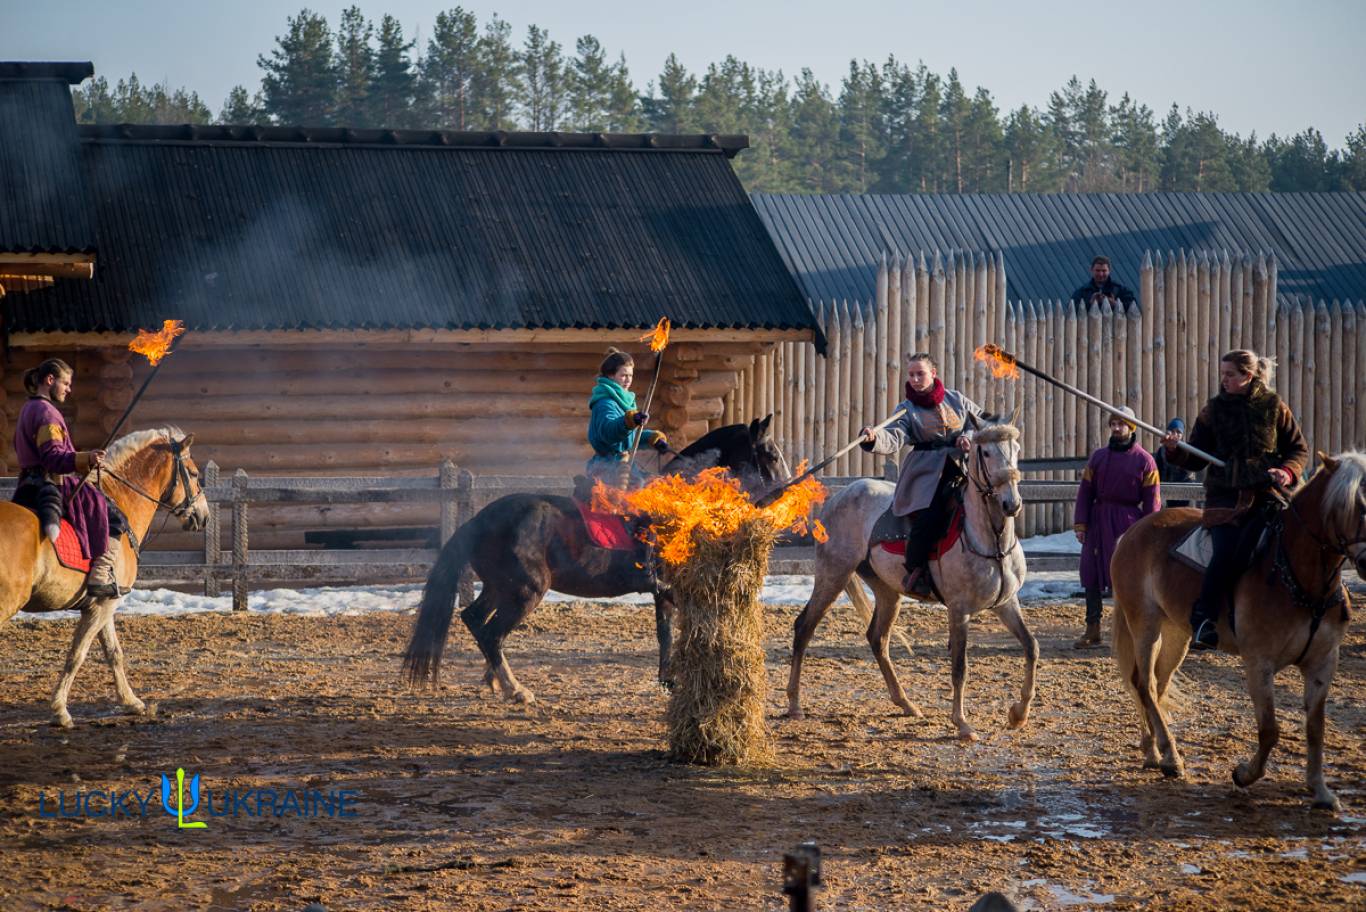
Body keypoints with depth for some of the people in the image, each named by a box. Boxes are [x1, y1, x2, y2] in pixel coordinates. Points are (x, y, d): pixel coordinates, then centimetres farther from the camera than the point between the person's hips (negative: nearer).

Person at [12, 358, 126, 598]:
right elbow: (53, 457, -25)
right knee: (114, 519, -9)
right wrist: (86, 459, -38)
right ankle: (100, 575, -17)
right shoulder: (47, 412, -15)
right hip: (53, 485, -11)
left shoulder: (28, 409, 17)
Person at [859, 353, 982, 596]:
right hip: (926, 470, -3)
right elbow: (892, 440, -11)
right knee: (926, 516, -28)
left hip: (959, 466, 3)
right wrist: (873, 438, -33)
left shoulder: (956, 399, 14)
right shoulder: (907, 409, 5)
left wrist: (970, 437, 1)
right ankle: (914, 572, -11)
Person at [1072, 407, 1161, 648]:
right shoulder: (1098, 456, 9)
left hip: (1127, 524, -3)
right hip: (1098, 522, 4)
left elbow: (1151, 500, -1)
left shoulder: (1144, 460, 0)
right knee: (1092, 575, 2)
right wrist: (1080, 524, -1)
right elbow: (1085, 492, 8)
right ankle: (1092, 630, 9)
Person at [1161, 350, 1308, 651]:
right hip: (1226, 495, 0)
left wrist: (1287, 472, -7)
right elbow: (1197, 458, 13)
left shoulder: (1273, 406, 8)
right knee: (1225, 552, -22)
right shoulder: (1214, 410, 11)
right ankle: (1203, 619, -23)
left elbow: (1299, 449, 13)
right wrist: (1175, 450, -7)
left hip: (1266, 493, 0)